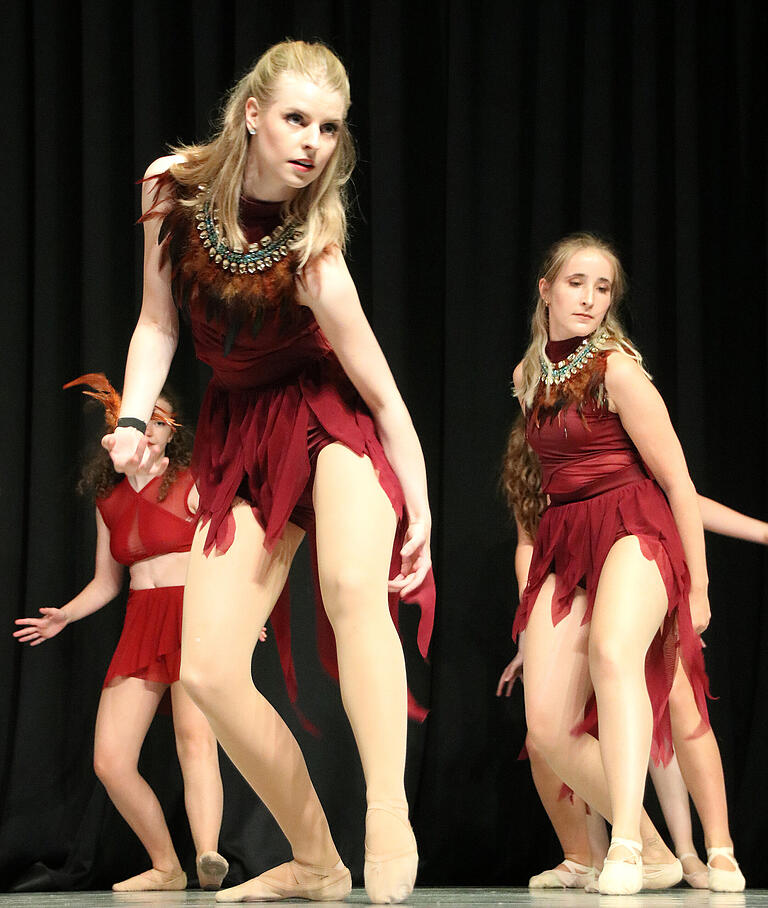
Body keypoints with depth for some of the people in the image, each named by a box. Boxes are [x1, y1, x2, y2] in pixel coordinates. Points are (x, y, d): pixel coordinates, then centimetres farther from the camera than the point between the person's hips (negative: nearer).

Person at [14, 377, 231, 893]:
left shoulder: (192, 484, 3)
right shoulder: (111, 501, 17)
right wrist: (64, 616, 11)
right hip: (141, 625, 5)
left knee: (196, 735, -28)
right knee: (110, 761, -6)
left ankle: (209, 857, -44)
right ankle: (166, 867, 9)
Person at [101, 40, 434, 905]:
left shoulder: (312, 256, -23)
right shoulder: (173, 186, -10)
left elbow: (380, 388, -15)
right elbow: (158, 322, 0)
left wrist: (419, 509, -12)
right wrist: (132, 420, -14)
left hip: (333, 419, -5)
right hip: (240, 436, 5)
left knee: (351, 585, -36)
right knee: (207, 671, -5)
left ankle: (389, 826, -34)